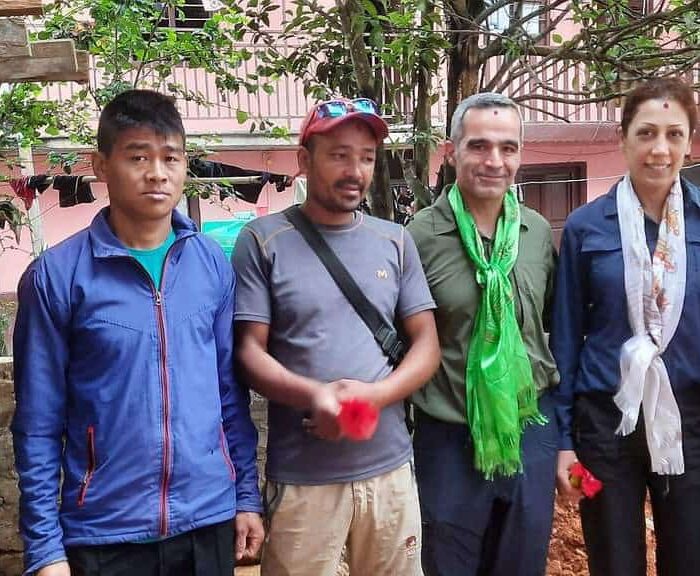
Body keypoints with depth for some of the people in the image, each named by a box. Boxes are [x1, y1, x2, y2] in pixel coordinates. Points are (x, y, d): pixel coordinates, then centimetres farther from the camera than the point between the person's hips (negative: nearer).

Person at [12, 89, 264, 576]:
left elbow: (231, 391, 6)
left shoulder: (213, 264, 0)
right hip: (103, 531, -2)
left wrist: (248, 495, 5)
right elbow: (38, 423, -5)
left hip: (209, 520, 3)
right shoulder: (56, 275, -9)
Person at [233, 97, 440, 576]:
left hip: (389, 468, 3)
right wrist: (314, 395, -23)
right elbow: (249, 351, -6)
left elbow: (426, 344, 5)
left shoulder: (395, 241, 6)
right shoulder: (264, 240, -4)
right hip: (299, 476, -3)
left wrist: (374, 395, -13)